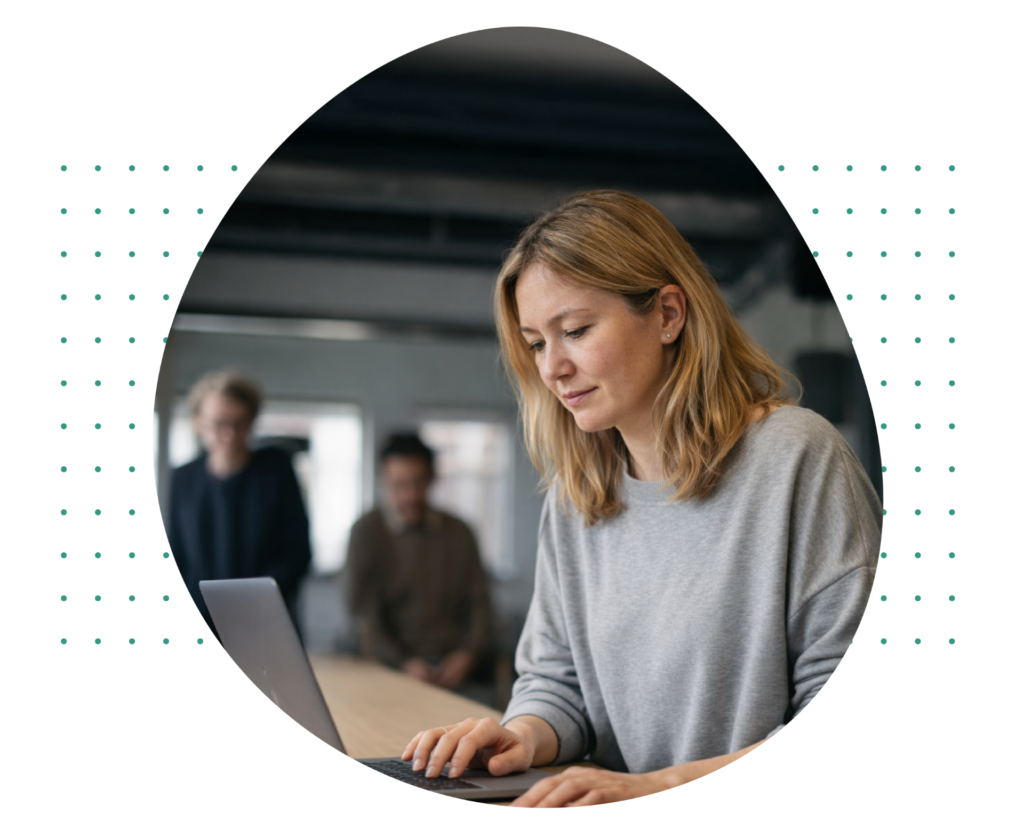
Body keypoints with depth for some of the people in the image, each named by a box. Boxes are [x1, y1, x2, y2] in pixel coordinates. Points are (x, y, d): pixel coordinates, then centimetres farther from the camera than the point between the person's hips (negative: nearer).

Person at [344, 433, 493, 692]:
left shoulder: (458, 533, 14)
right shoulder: (367, 532, 4)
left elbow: (478, 603, 12)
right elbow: (365, 612, -1)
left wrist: (466, 655, -8)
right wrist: (405, 663, -15)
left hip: (455, 666, 2)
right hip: (391, 667, -2)